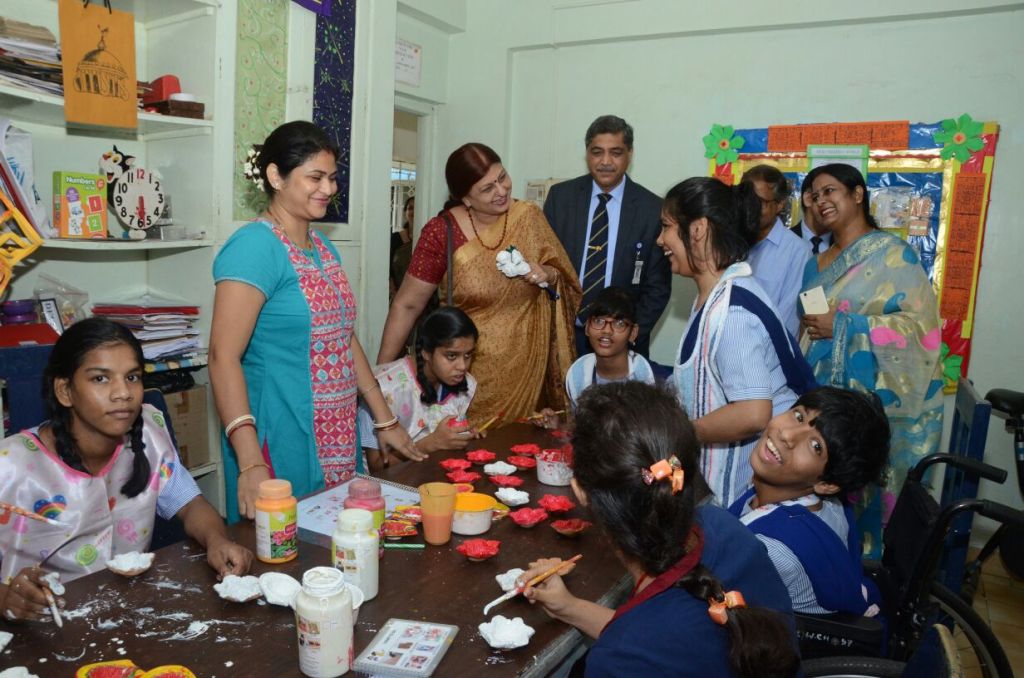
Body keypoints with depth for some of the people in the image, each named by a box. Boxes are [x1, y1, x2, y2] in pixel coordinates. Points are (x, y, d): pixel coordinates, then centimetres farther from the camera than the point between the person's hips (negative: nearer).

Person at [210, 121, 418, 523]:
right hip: (283, 445, -8)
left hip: (338, 441, 8)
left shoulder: (323, 247, 11)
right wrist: (251, 463, -27)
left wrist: (385, 421, 14)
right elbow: (224, 357, -20)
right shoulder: (254, 247, -14)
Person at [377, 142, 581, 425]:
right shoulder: (442, 233, -13)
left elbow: (563, 277, 8)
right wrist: (382, 369, -7)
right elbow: (407, 305, -7)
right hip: (467, 366, -3)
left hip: (525, 365, 3)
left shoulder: (529, 216, -4)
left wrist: (547, 275, -14)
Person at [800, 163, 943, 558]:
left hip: (873, 399, -6)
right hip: (823, 399, 6)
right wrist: (809, 326, 2)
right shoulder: (817, 264, 15)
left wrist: (843, 326, -17)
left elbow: (922, 325, -14)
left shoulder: (893, 254, -6)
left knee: (865, 491, 0)